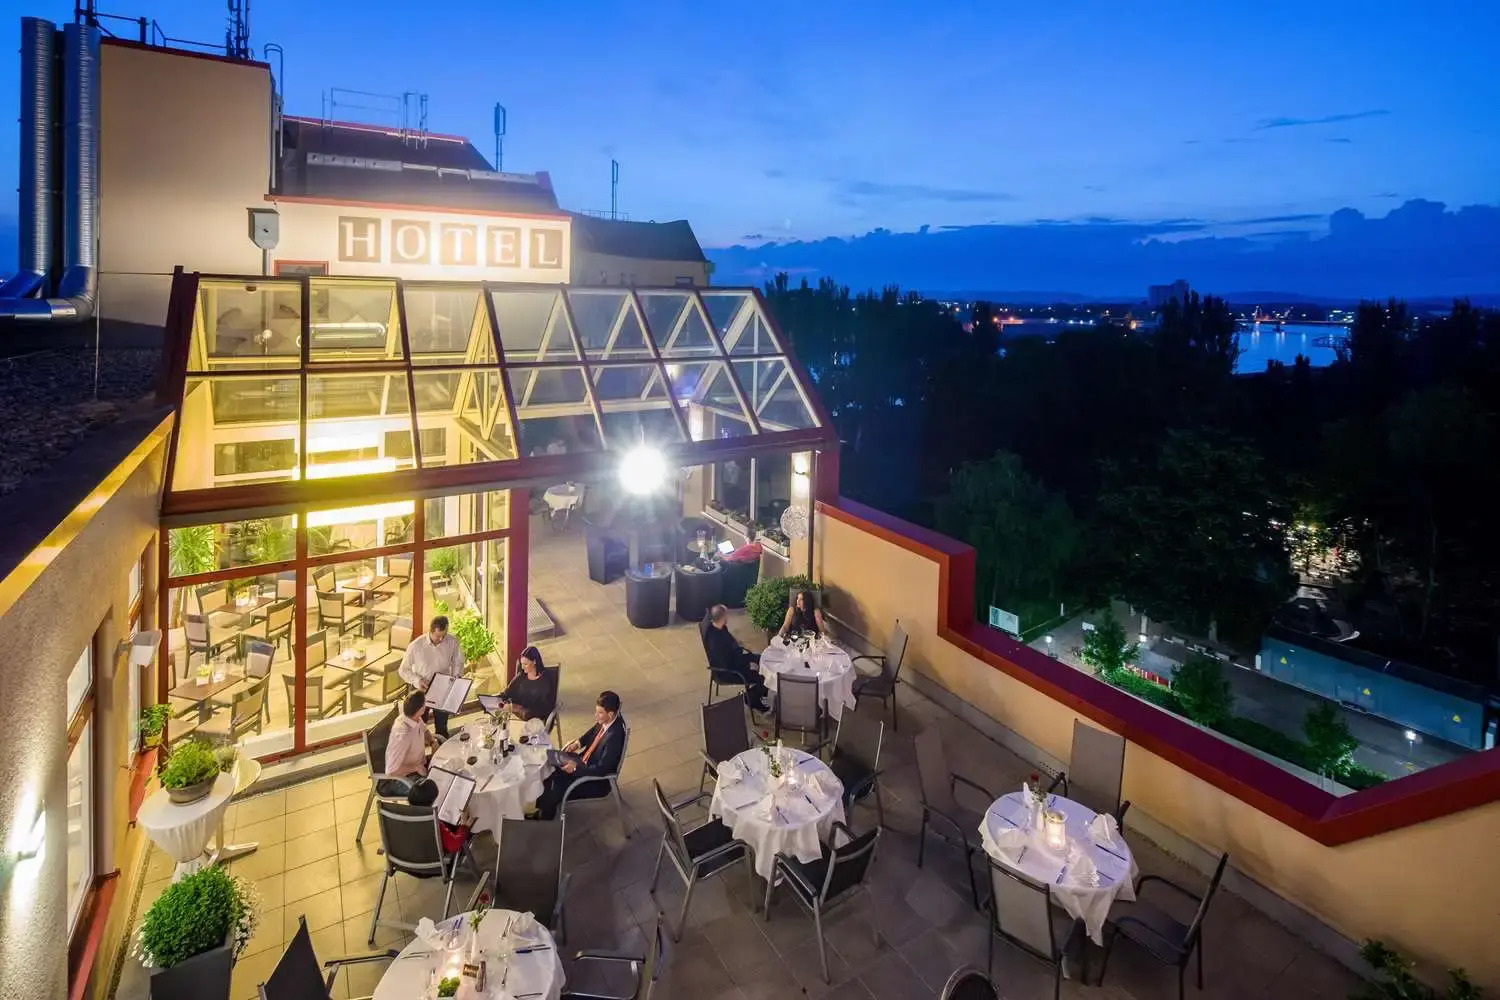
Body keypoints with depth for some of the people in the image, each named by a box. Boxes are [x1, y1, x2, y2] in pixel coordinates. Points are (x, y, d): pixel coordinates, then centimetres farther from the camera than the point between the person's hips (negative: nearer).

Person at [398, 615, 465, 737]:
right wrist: (417, 680, -22)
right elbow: (403, 670, -8)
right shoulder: (415, 645, -21)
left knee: (442, 729, 16)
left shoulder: (452, 642, -16)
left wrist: (456, 679, -15)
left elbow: (458, 663, 1)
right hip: (421, 690, -1)